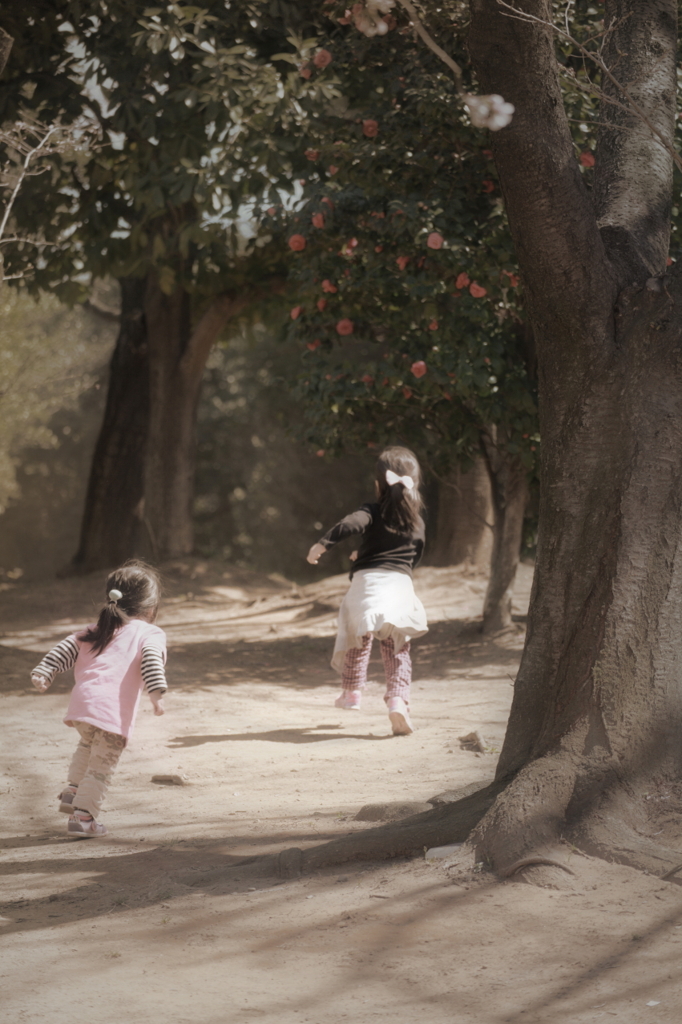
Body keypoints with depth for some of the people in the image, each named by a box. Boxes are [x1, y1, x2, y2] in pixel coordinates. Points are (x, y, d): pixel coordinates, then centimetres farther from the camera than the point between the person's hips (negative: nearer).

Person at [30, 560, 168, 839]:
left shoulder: (94, 631, 27)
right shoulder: (150, 633, 9)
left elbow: (64, 650, 20)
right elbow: (152, 659, -10)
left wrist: (43, 672, 19)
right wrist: (157, 692, -19)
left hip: (82, 702, 6)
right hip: (114, 711, -6)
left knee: (89, 745, 35)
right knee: (101, 765, 1)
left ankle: (72, 790, 28)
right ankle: (82, 817, -4)